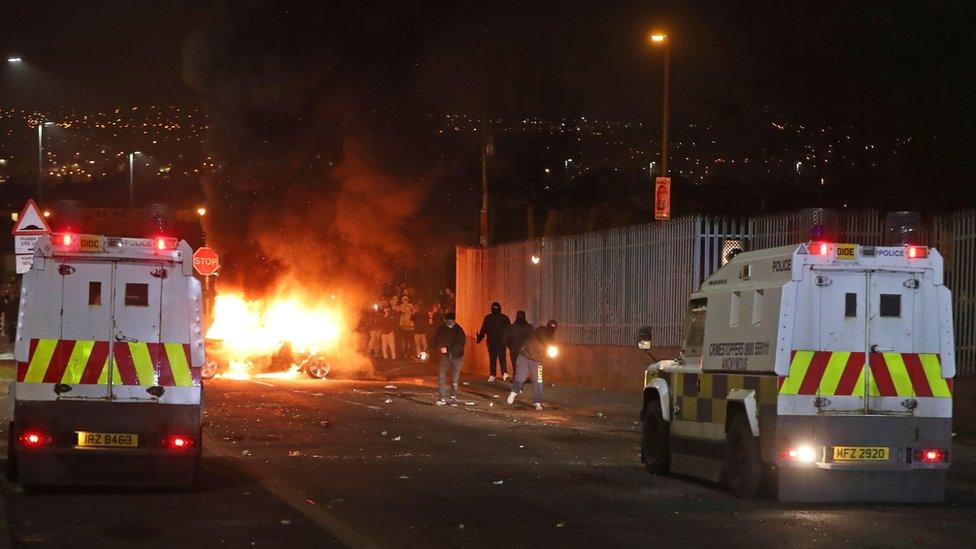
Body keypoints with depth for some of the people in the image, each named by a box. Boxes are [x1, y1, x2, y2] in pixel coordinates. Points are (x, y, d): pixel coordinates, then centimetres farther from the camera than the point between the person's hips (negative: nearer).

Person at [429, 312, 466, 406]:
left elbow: (461, 344, -16)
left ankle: (454, 398, 16)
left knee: (455, 379, 2)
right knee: (440, 376, -10)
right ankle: (442, 398, -5)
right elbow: (436, 342, 8)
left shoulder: (458, 330, -10)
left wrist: (448, 349, -23)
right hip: (445, 356, 2)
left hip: (456, 357, -2)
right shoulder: (442, 329, -1)